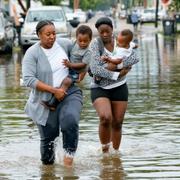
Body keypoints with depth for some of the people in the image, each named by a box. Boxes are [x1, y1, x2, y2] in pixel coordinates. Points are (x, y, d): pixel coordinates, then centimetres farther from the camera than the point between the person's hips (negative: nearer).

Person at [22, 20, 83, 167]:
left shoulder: (65, 44, -2)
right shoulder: (32, 54, -12)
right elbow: (28, 80, -20)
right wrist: (54, 90, -23)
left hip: (69, 92, 1)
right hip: (45, 100, -1)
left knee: (70, 120, -29)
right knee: (48, 137, 6)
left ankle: (69, 155, -12)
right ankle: (48, 164, 33)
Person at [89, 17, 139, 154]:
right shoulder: (96, 44, -13)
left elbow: (134, 56, -12)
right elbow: (95, 69, -23)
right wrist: (116, 75, -21)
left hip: (119, 88, 4)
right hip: (100, 88, -4)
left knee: (117, 123, 7)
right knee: (105, 118, -25)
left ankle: (116, 152, 25)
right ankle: (105, 150, -7)